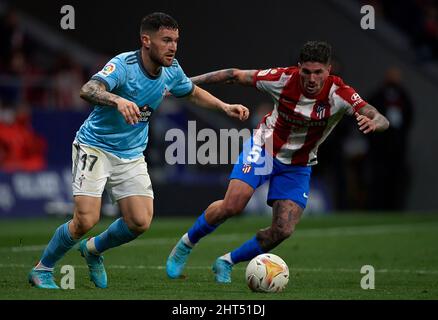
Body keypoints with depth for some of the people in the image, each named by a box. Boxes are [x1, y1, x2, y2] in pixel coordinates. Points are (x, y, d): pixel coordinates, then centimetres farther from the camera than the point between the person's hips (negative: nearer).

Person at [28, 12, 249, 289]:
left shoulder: (171, 72, -3)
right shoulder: (124, 65, -25)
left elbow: (193, 92, 21)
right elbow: (88, 90, -43)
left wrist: (224, 106, 7)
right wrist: (118, 100, -62)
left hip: (131, 155, 6)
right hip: (95, 147, -6)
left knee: (140, 222, -7)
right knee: (86, 220, -17)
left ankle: (94, 249, 24)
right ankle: (42, 270, 6)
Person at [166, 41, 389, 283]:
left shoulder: (340, 94, -23)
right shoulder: (283, 79, -22)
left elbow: (382, 121, -32)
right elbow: (234, 75, -11)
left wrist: (372, 123, -57)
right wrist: (188, 82, -13)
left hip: (298, 167, 2)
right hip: (264, 149, -2)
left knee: (283, 230, -12)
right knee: (232, 205, -22)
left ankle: (226, 262, 11)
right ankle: (186, 244, 5)